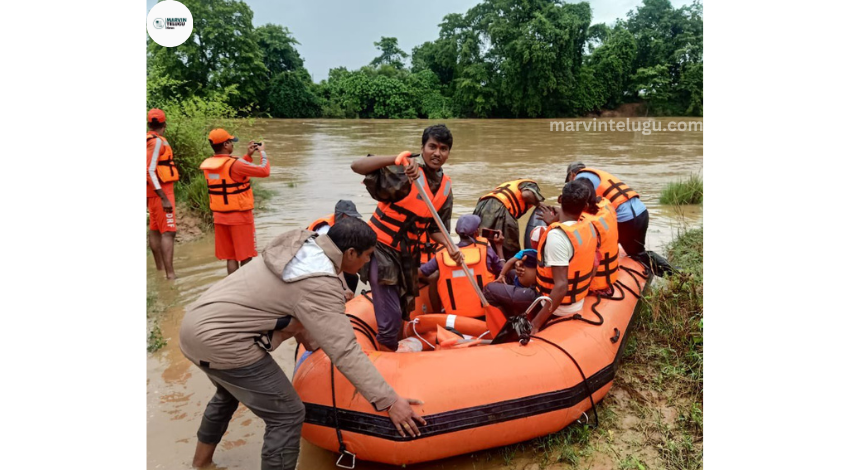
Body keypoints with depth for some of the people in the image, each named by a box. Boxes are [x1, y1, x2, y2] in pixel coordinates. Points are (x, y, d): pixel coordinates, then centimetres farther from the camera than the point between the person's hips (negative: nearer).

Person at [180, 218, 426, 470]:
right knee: (287, 415, -1)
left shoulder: (303, 246, 6)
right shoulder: (319, 285, -20)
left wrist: (311, 342, 30)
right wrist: (388, 401, -18)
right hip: (219, 340, -10)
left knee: (230, 392, 34)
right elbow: (344, 352, -22)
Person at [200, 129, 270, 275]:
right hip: (240, 216, -7)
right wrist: (263, 152, 0)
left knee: (230, 257, 12)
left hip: (220, 216, 7)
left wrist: (248, 155, 15)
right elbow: (264, 171, -16)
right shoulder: (234, 164, -19)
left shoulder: (207, 164, 4)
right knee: (245, 257, 3)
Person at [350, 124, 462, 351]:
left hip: (408, 254, 7)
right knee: (391, 316, -9)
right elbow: (357, 166, -32)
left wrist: (450, 247, -12)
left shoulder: (446, 187, -1)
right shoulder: (405, 173, -21)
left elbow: (434, 228, 7)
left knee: (406, 311, 21)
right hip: (382, 249, -7)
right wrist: (398, 159, -43)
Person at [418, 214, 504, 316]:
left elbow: (419, 273, 0)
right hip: (484, 313, 0)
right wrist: (499, 247, 20)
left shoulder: (442, 254, -3)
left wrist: (433, 279, 21)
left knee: (434, 279, 19)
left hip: (454, 314, 1)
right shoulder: (485, 249, -5)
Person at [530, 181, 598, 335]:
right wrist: (554, 223, 22)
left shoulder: (556, 235, -28)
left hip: (559, 308, -8)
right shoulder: (589, 227, -5)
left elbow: (561, 286, -32)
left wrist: (536, 323, -31)